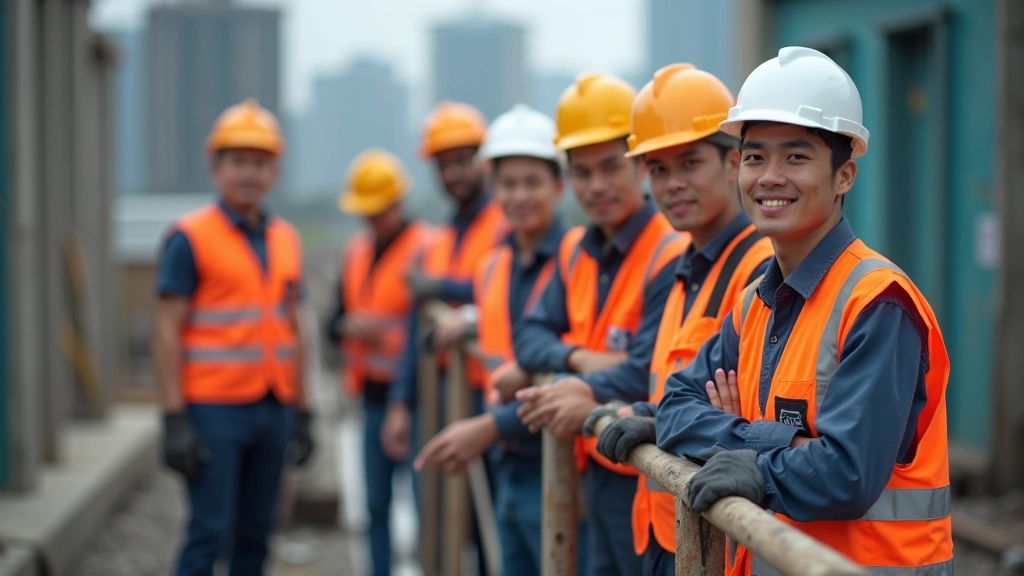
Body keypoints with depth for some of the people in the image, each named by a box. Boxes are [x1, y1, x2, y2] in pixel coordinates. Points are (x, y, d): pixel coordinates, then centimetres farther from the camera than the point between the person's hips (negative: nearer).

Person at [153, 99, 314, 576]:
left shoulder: (286, 241, 12)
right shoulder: (190, 238, -6)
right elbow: (167, 332, -9)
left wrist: (301, 413, 14)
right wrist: (174, 420, -15)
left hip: (272, 409, 6)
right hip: (213, 410, -6)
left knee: (255, 535, 9)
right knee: (209, 533, -7)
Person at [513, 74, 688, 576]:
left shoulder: (672, 256, -16)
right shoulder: (576, 251, 10)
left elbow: (647, 374, -21)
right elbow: (530, 334, 7)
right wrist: (578, 358, -13)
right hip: (596, 470, 8)